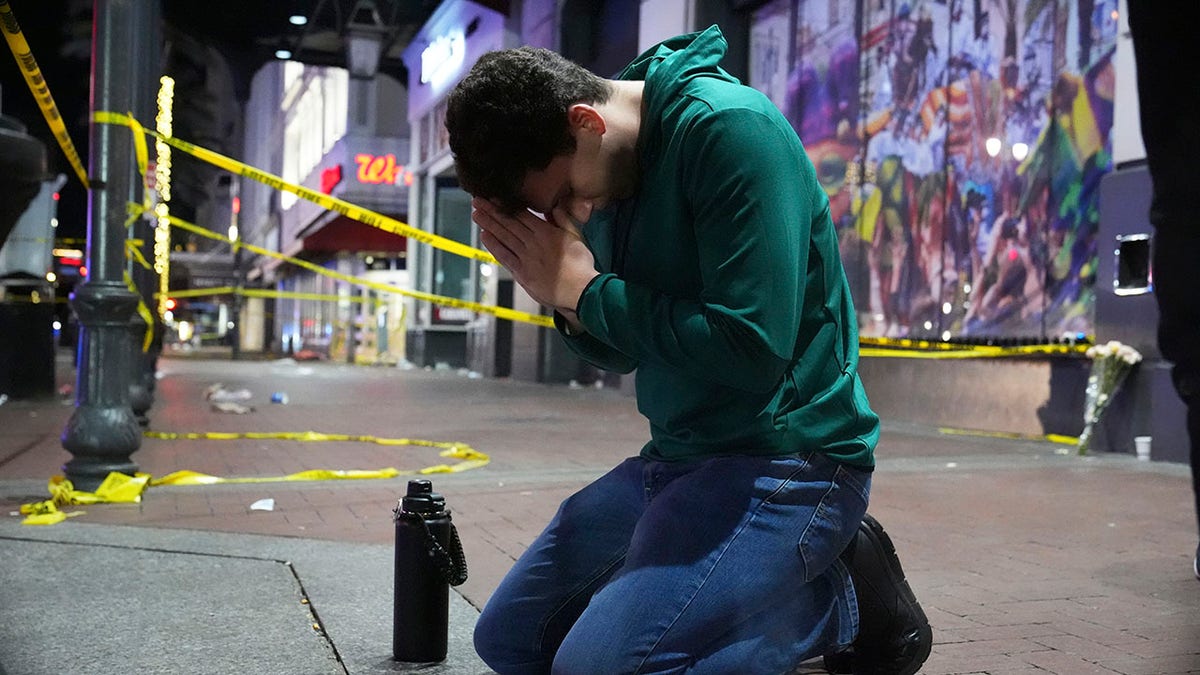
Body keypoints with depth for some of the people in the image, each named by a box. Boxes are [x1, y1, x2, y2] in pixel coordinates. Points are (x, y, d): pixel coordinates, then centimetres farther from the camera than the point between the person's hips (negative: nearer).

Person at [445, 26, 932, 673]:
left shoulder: (728, 127, -19)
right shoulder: (608, 175, 7)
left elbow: (753, 348, -26)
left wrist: (586, 290, -17)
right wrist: (558, 293, -6)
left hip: (785, 455, -9)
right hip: (675, 453, 9)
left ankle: (844, 597, -2)